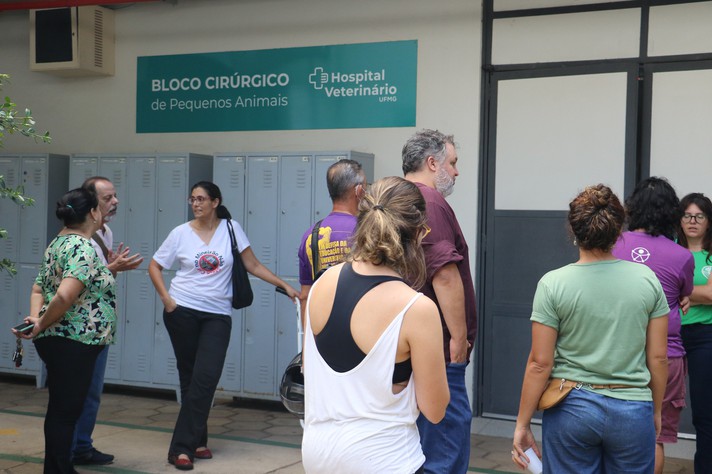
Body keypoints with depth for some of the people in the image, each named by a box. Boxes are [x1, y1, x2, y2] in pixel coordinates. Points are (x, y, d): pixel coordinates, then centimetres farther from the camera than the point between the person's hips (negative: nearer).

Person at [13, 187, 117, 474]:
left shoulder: (58, 244, 15)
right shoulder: (84, 248, -16)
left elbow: (38, 290, 14)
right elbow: (65, 296, -28)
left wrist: (36, 318, -2)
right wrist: (42, 326, -15)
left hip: (58, 341, 10)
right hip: (74, 342, -10)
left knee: (61, 409, 17)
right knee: (65, 411, -3)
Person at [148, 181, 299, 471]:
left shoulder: (231, 229, 1)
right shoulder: (181, 233, 1)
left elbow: (253, 266, 3)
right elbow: (154, 266, 8)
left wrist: (285, 286, -4)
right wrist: (166, 299, -4)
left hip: (217, 315, 0)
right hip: (182, 311, 0)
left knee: (206, 378, -10)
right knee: (190, 377, 5)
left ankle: (184, 447, -3)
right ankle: (195, 442, 14)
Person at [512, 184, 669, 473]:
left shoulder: (553, 284, -8)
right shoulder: (647, 279, -3)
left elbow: (540, 363, -8)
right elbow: (657, 357, 2)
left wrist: (522, 424, 1)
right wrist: (656, 410, 16)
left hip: (571, 409, -1)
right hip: (632, 411, 1)